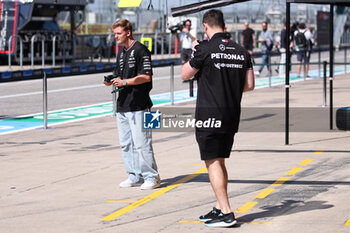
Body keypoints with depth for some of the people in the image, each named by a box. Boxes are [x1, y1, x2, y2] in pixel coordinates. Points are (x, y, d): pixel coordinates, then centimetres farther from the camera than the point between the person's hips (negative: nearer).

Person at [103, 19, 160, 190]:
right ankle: (135, 176, 17)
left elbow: (146, 77, -14)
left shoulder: (140, 50, -8)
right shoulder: (121, 53, 19)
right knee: (126, 144, 9)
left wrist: (124, 82, -18)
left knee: (141, 143, -8)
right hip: (122, 105, 9)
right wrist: (111, 81, 3)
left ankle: (151, 177, 0)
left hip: (138, 105, -9)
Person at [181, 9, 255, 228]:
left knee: (213, 163, -4)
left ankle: (226, 213, -10)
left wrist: (193, 52, 16)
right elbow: (249, 85, 7)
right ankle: (220, 208, 22)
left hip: (209, 114, -6)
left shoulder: (205, 49, -11)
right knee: (220, 162, 17)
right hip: (232, 115, 6)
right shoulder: (242, 51, 5)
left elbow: (185, 75, 2)